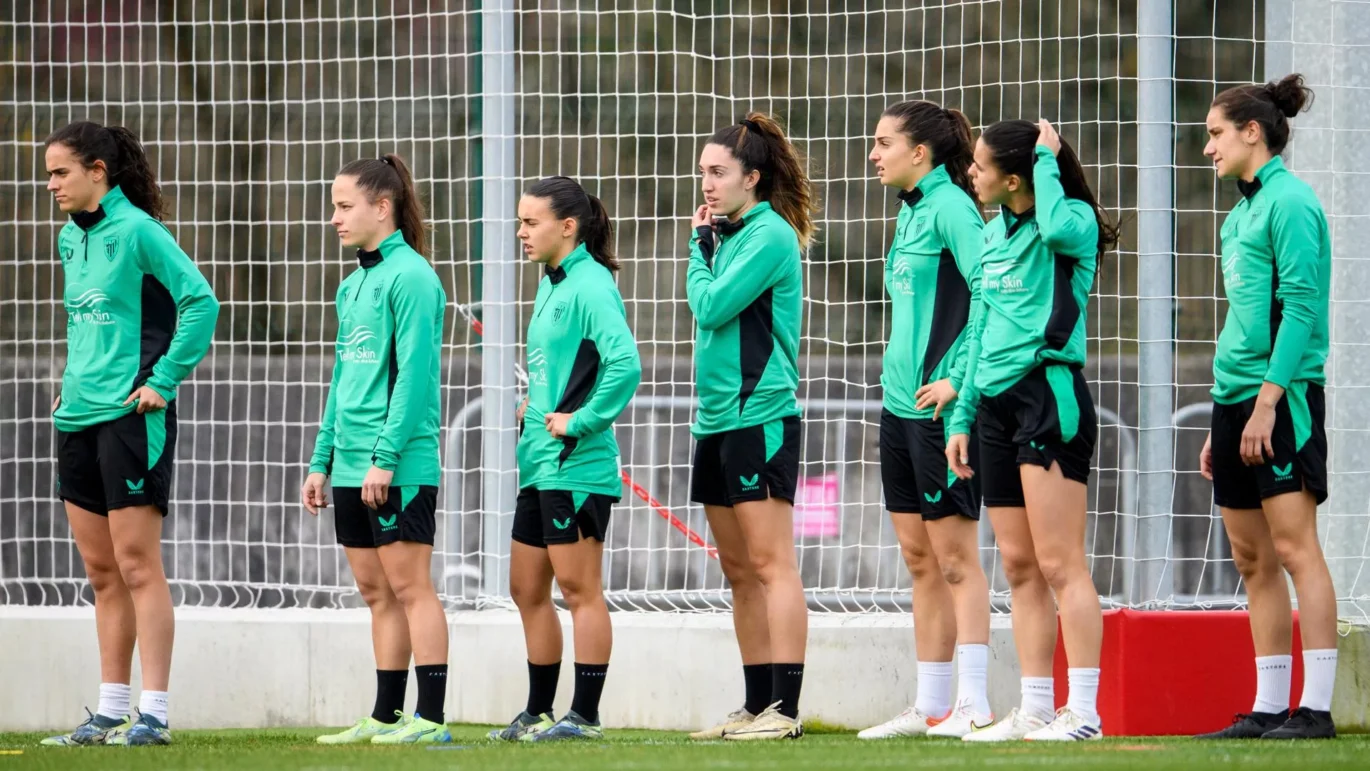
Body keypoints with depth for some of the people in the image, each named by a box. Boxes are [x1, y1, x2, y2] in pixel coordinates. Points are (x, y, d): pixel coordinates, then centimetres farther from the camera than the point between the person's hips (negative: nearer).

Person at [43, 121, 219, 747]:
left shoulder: (136, 230, -11)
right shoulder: (71, 239, 13)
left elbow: (201, 302, -15)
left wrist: (163, 380, -16)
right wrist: (71, 383, 16)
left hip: (131, 415, -8)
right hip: (78, 416, 8)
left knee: (137, 567, -8)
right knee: (102, 573, 10)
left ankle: (154, 715, -6)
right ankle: (110, 713, 15)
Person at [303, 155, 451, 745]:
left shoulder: (409, 277, -10)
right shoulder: (352, 286, 17)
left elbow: (416, 374, -16)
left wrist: (386, 456, -20)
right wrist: (321, 462, 18)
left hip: (399, 467, -9)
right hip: (352, 470, 9)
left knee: (409, 585, -7)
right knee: (376, 591, 10)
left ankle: (431, 718, -6)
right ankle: (386, 717, 14)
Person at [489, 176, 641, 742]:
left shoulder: (589, 286, -14)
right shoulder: (551, 284, 15)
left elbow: (625, 365, -26)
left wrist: (579, 422, -20)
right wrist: (535, 409, 13)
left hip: (576, 464, -10)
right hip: (540, 462, 10)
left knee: (579, 589, -5)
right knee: (527, 589, 14)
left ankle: (585, 716, 0)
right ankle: (538, 713, 23)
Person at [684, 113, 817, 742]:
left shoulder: (771, 236, -11)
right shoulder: (728, 235, 16)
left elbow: (711, 307, -15)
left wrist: (698, 247, -3)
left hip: (760, 414, -10)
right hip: (718, 420, 10)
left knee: (770, 564, -11)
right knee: (739, 572, 11)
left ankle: (785, 709, -13)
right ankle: (757, 706, 15)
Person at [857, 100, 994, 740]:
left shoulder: (951, 206, -12)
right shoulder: (911, 211, 16)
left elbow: (991, 293, -20)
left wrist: (958, 377, -21)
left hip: (940, 405, -9)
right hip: (900, 401, 9)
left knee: (954, 556, -8)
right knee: (919, 560, 11)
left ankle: (974, 706, -7)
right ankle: (931, 706, 15)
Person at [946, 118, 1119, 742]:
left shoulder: (1076, 221, -6)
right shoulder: (994, 232, 16)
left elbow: (1056, 227, -33)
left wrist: (1046, 159, -17)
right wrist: (963, 416, 18)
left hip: (1050, 393, -8)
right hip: (998, 403, 8)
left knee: (1059, 564, -11)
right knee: (1019, 568, 8)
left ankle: (1083, 710, -11)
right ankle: (1034, 710, 11)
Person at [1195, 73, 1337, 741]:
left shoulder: (1289, 202, -9)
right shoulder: (1241, 214, 18)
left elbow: (1300, 306, -17)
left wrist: (1268, 401, -21)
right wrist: (1221, 426, 20)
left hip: (1282, 395, -9)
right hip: (1237, 397, 9)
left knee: (1294, 546, -11)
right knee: (1253, 559, 8)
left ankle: (1316, 706, -12)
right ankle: (1269, 708, 11)